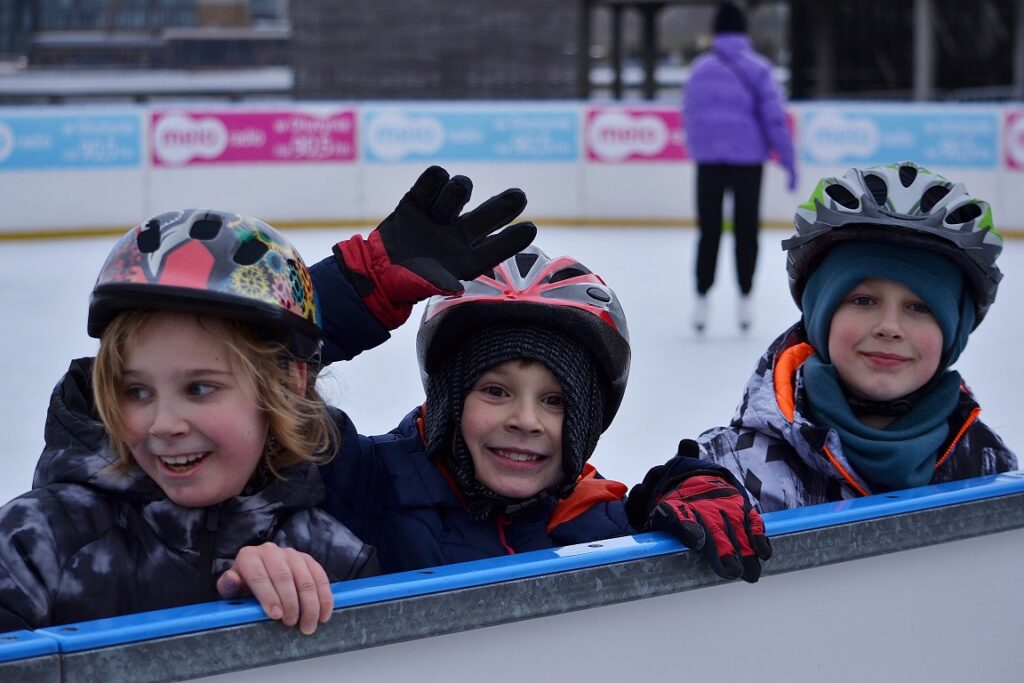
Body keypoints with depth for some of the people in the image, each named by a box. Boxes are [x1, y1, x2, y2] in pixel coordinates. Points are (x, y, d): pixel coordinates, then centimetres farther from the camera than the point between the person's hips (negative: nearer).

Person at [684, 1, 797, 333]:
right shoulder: (757, 67, -4)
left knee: (709, 231, 10)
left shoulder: (700, 67, 4)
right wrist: (788, 159, -4)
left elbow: (689, 115, 7)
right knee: (746, 230, 10)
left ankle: (701, 300, 6)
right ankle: (744, 300, 12)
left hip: (708, 159, 2)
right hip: (748, 157, -2)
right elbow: (774, 116, -8)